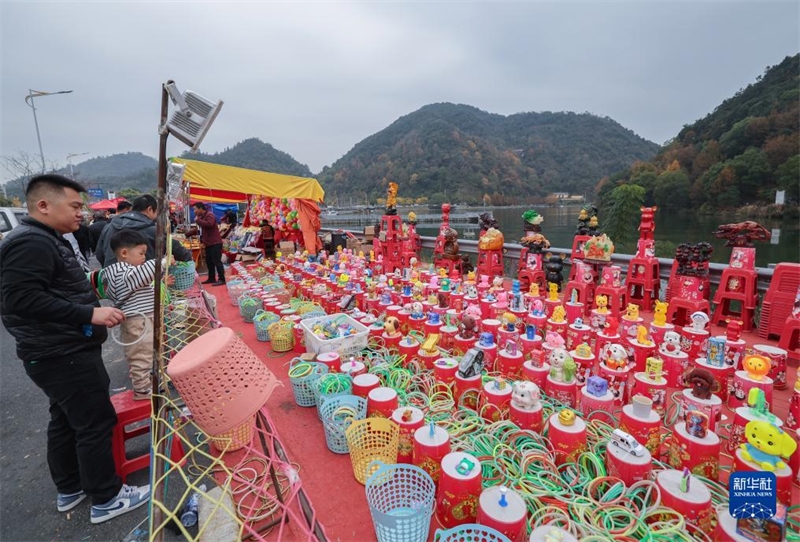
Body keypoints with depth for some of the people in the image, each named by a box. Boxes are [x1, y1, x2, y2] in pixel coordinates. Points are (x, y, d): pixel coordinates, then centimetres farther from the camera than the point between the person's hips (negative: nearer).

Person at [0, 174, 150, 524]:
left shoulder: (47, 241, 14)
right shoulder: (30, 242, -19)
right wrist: (90, 314, -28)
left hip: (62, 352, 11)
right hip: (62, 355, -11)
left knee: (65, 421, 20)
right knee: (96, 422, -1)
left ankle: (69, 490, 36)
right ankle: (106, 499, 14)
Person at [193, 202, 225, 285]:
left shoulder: (209, 215, -13)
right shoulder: (202, 216, 19)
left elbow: (209, 224, -32)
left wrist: (198, 220, -21)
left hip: (215, 243, -10)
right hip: (208, 243, 10)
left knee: (216, 261, -10)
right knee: (209, 261, 13)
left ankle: (222, 280, -9)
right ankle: (211, 278, 22)